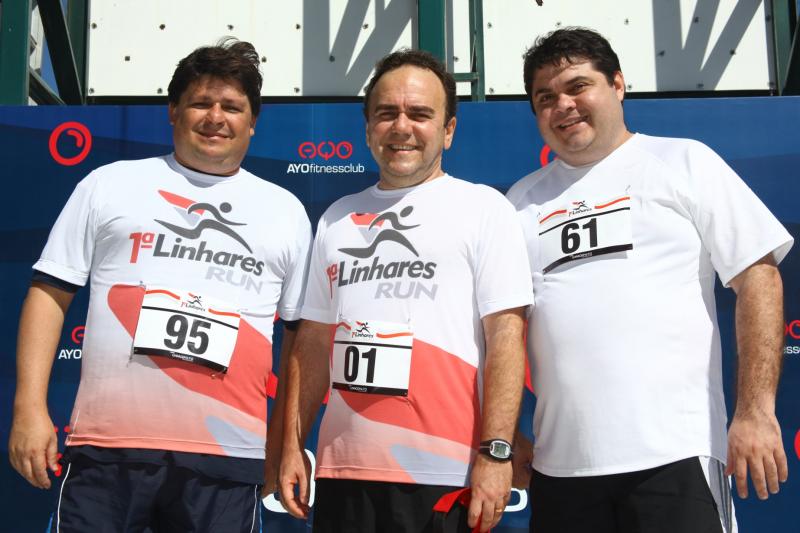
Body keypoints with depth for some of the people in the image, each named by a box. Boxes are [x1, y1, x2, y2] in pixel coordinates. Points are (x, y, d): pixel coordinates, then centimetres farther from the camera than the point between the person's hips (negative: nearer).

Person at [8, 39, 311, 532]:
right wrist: (30, 408, -1)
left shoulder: (287, 212, 12)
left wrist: (289, 443, 7)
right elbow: (50, 294, 8)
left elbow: (304, 338, 13)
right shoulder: (109, 184, 10)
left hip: (227, 457, 1)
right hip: (106, 447, 0)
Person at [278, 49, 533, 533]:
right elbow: (313, 341, 15)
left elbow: (506, 338, -8)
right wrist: (293, 447, 10)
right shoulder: (337, 219, 13)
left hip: (444, 475, -4)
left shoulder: (484, 208, -1)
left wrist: (496, 453, -15)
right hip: (342, 468, 4)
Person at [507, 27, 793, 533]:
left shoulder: (684, 162, 4)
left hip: (675, 453, -3)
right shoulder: (522, 200, 13)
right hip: (560, 464, 3)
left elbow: (758, 276, -2)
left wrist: (756, 410, -10)